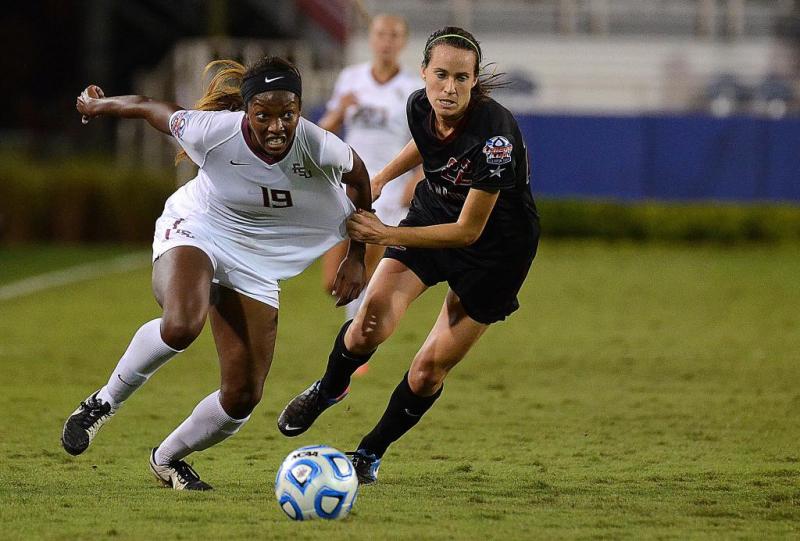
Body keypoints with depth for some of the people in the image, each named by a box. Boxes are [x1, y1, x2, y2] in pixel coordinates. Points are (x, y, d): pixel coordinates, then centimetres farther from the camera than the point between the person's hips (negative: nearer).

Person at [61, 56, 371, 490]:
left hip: (255, 267, 3)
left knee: (243, 397, -1)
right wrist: (98, 105, 12)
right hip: (194, 234, -3)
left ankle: (167, 457, 27)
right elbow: (149, 108, -7)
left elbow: (358, 176, -1)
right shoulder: (211, 132, -27)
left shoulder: (317, 148, -24)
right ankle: (105, 402, -13)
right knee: (181, 325, -38)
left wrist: (356, 258, 5)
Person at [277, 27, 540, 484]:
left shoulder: (495, 133, -34)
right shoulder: (420, 106, -16)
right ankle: (328, 391, 14)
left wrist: (386, 235, -31)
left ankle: (371, 454, 21)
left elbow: (468, 231, -28)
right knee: (372, 323, -17)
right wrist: (381, 180, 16)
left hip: (496, 245, -4)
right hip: (435, 213, 4)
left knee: (429, 371, -3)